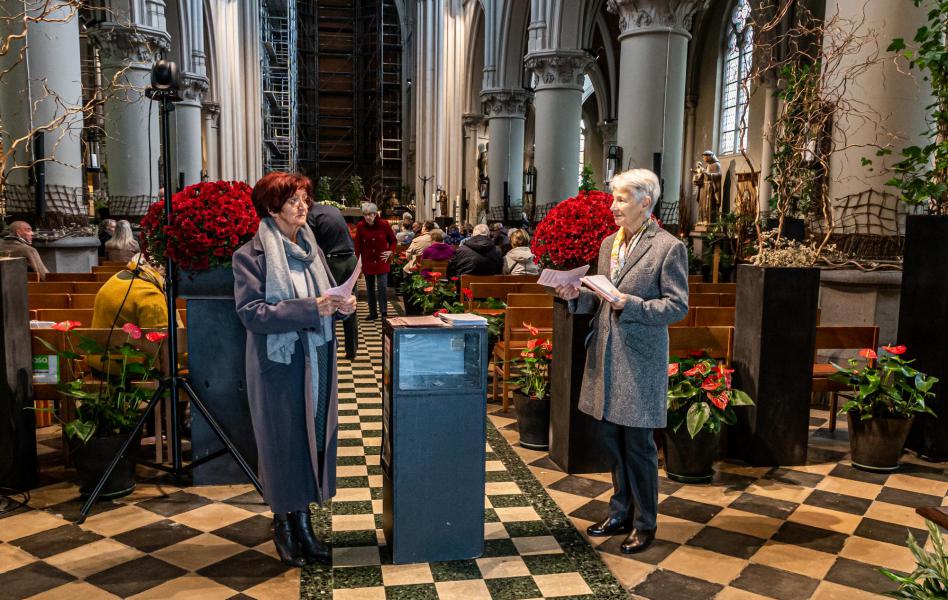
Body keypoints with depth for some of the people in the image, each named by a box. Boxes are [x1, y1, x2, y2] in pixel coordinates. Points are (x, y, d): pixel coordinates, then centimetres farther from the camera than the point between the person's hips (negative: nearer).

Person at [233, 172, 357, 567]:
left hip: (317, 360, 6)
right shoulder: (252, 254, -9)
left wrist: (341, 304, -5)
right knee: (283, 441, 4)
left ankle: (303, 520, 25)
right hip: (278, 363, -6)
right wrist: (311, 308, -24)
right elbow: (251, 312, -18)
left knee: (314, 436, 10)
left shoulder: (311, 247, 10)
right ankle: (283, 524, 23)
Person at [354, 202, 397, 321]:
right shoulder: (360, 226, -7)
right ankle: (373, 313, 18)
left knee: (382, 286, -11)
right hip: (367, 261, 2)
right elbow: (358, 245, -2)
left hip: (382, 261, -2)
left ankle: (384, 312, -3)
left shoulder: (384, 224, -9)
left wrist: (391, 251, -10)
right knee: (370, 288, 8)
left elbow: (393, 240, 5)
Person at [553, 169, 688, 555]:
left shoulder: (669, 248, -9)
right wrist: (577, 295, -1)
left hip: (639, 361, -7)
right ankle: (621, 513, 31)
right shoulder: (609, 243, 12)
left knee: (638, 444, 2)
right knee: (612, 440, 15)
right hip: (605, 355, 7)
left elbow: (677, 306, -12)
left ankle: (644, 525, 19)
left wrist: (630, 304, -22)